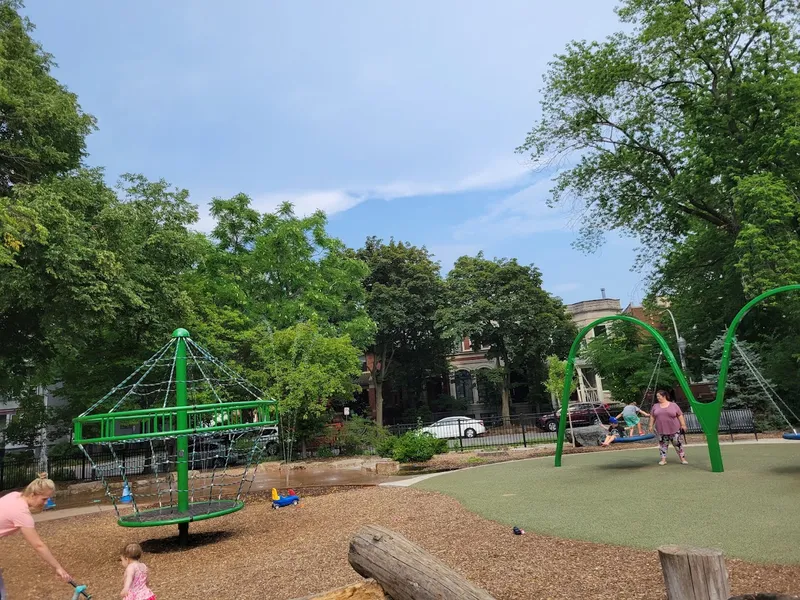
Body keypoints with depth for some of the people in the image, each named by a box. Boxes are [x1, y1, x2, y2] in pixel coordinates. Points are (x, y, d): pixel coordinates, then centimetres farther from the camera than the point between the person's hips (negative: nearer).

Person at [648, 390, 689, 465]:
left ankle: (683, 458, 15)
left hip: (674, 429, -2)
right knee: (663, 444, 4)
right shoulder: (655, 406, 7)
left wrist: (683, 425, -1)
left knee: (677, 443, 3)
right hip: (661, 430, 2)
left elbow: (680, 415, 3)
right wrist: (651, 426, 8)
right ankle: (663, 459, 10)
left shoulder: (673, 405, 0)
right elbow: (652, 416, 11)